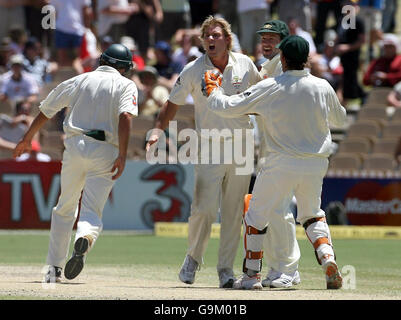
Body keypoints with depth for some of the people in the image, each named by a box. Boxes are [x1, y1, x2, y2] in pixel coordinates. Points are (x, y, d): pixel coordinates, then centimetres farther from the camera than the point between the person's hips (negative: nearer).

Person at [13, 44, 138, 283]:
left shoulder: (78, 80, 17)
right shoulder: (126, 86, 7)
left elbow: (46, 111, 21)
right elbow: (125, 116, -12)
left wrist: (27, 139, 34)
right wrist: (122, 155, -18)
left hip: (76, 145, 2)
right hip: (105, 152, -2)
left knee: (65, 208, 17)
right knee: (92, 211, -4)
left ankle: (55, 268, 13)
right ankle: (85, 238, -39)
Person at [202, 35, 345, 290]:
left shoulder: (270, 88, -10)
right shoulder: (322, 87, -2)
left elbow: (228, 107, -7)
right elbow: (340, 118, 17)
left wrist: (213, 92, 13)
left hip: (282, 163, -3)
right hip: (316, 164, 3)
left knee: (256, 216, 12)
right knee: (312, 215, 23)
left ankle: (252, 275, 12)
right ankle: (327, 257, -2)